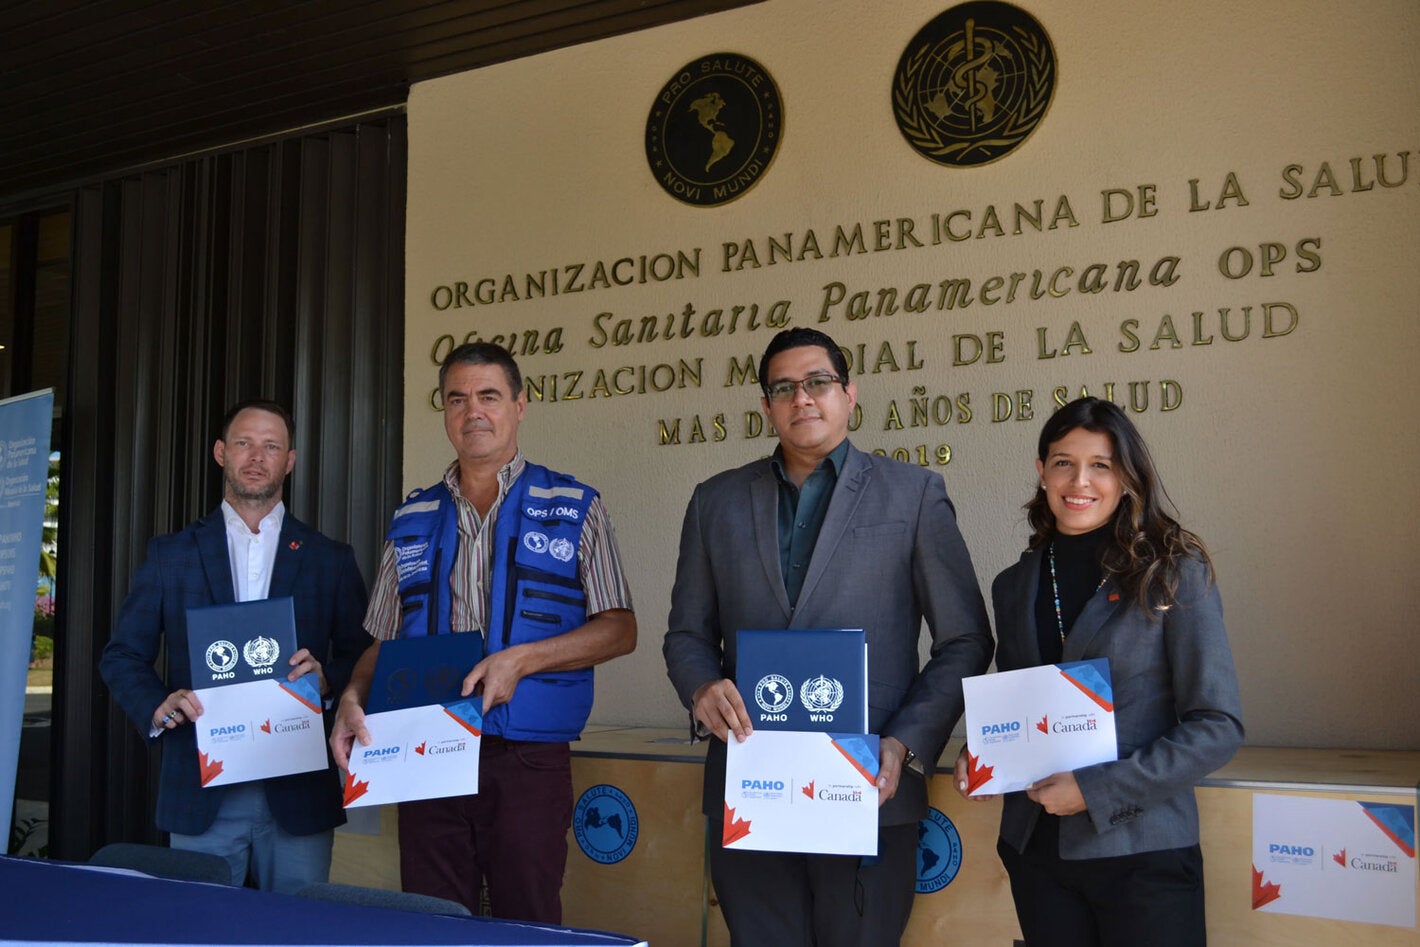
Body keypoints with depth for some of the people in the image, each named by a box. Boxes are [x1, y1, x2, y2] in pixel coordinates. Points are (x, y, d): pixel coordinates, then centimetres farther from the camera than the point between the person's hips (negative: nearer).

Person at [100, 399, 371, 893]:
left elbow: (364, 660, 7)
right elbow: (123, 655, 8)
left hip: (298, 795, 0)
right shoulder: (170, 554, 9)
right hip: (201, 792, 0)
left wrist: (328, 678, -14)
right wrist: (157, 706, -11)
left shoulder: (331, 560, 8)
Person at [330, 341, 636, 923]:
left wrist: (522, 659, -14)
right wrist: (353, 698, -4)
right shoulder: (413, 521, 14)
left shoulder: (573, 508, 4)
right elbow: (383, 642, 17)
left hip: (528, 763, -3)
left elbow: (619, 630, -1)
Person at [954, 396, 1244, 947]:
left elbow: (1218, 727, -9)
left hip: (1142, 853, -4)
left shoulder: (1175, 574, -5)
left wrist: (1098, 790, -16)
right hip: (1035, 850, 4)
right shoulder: (1014, 587, 8)